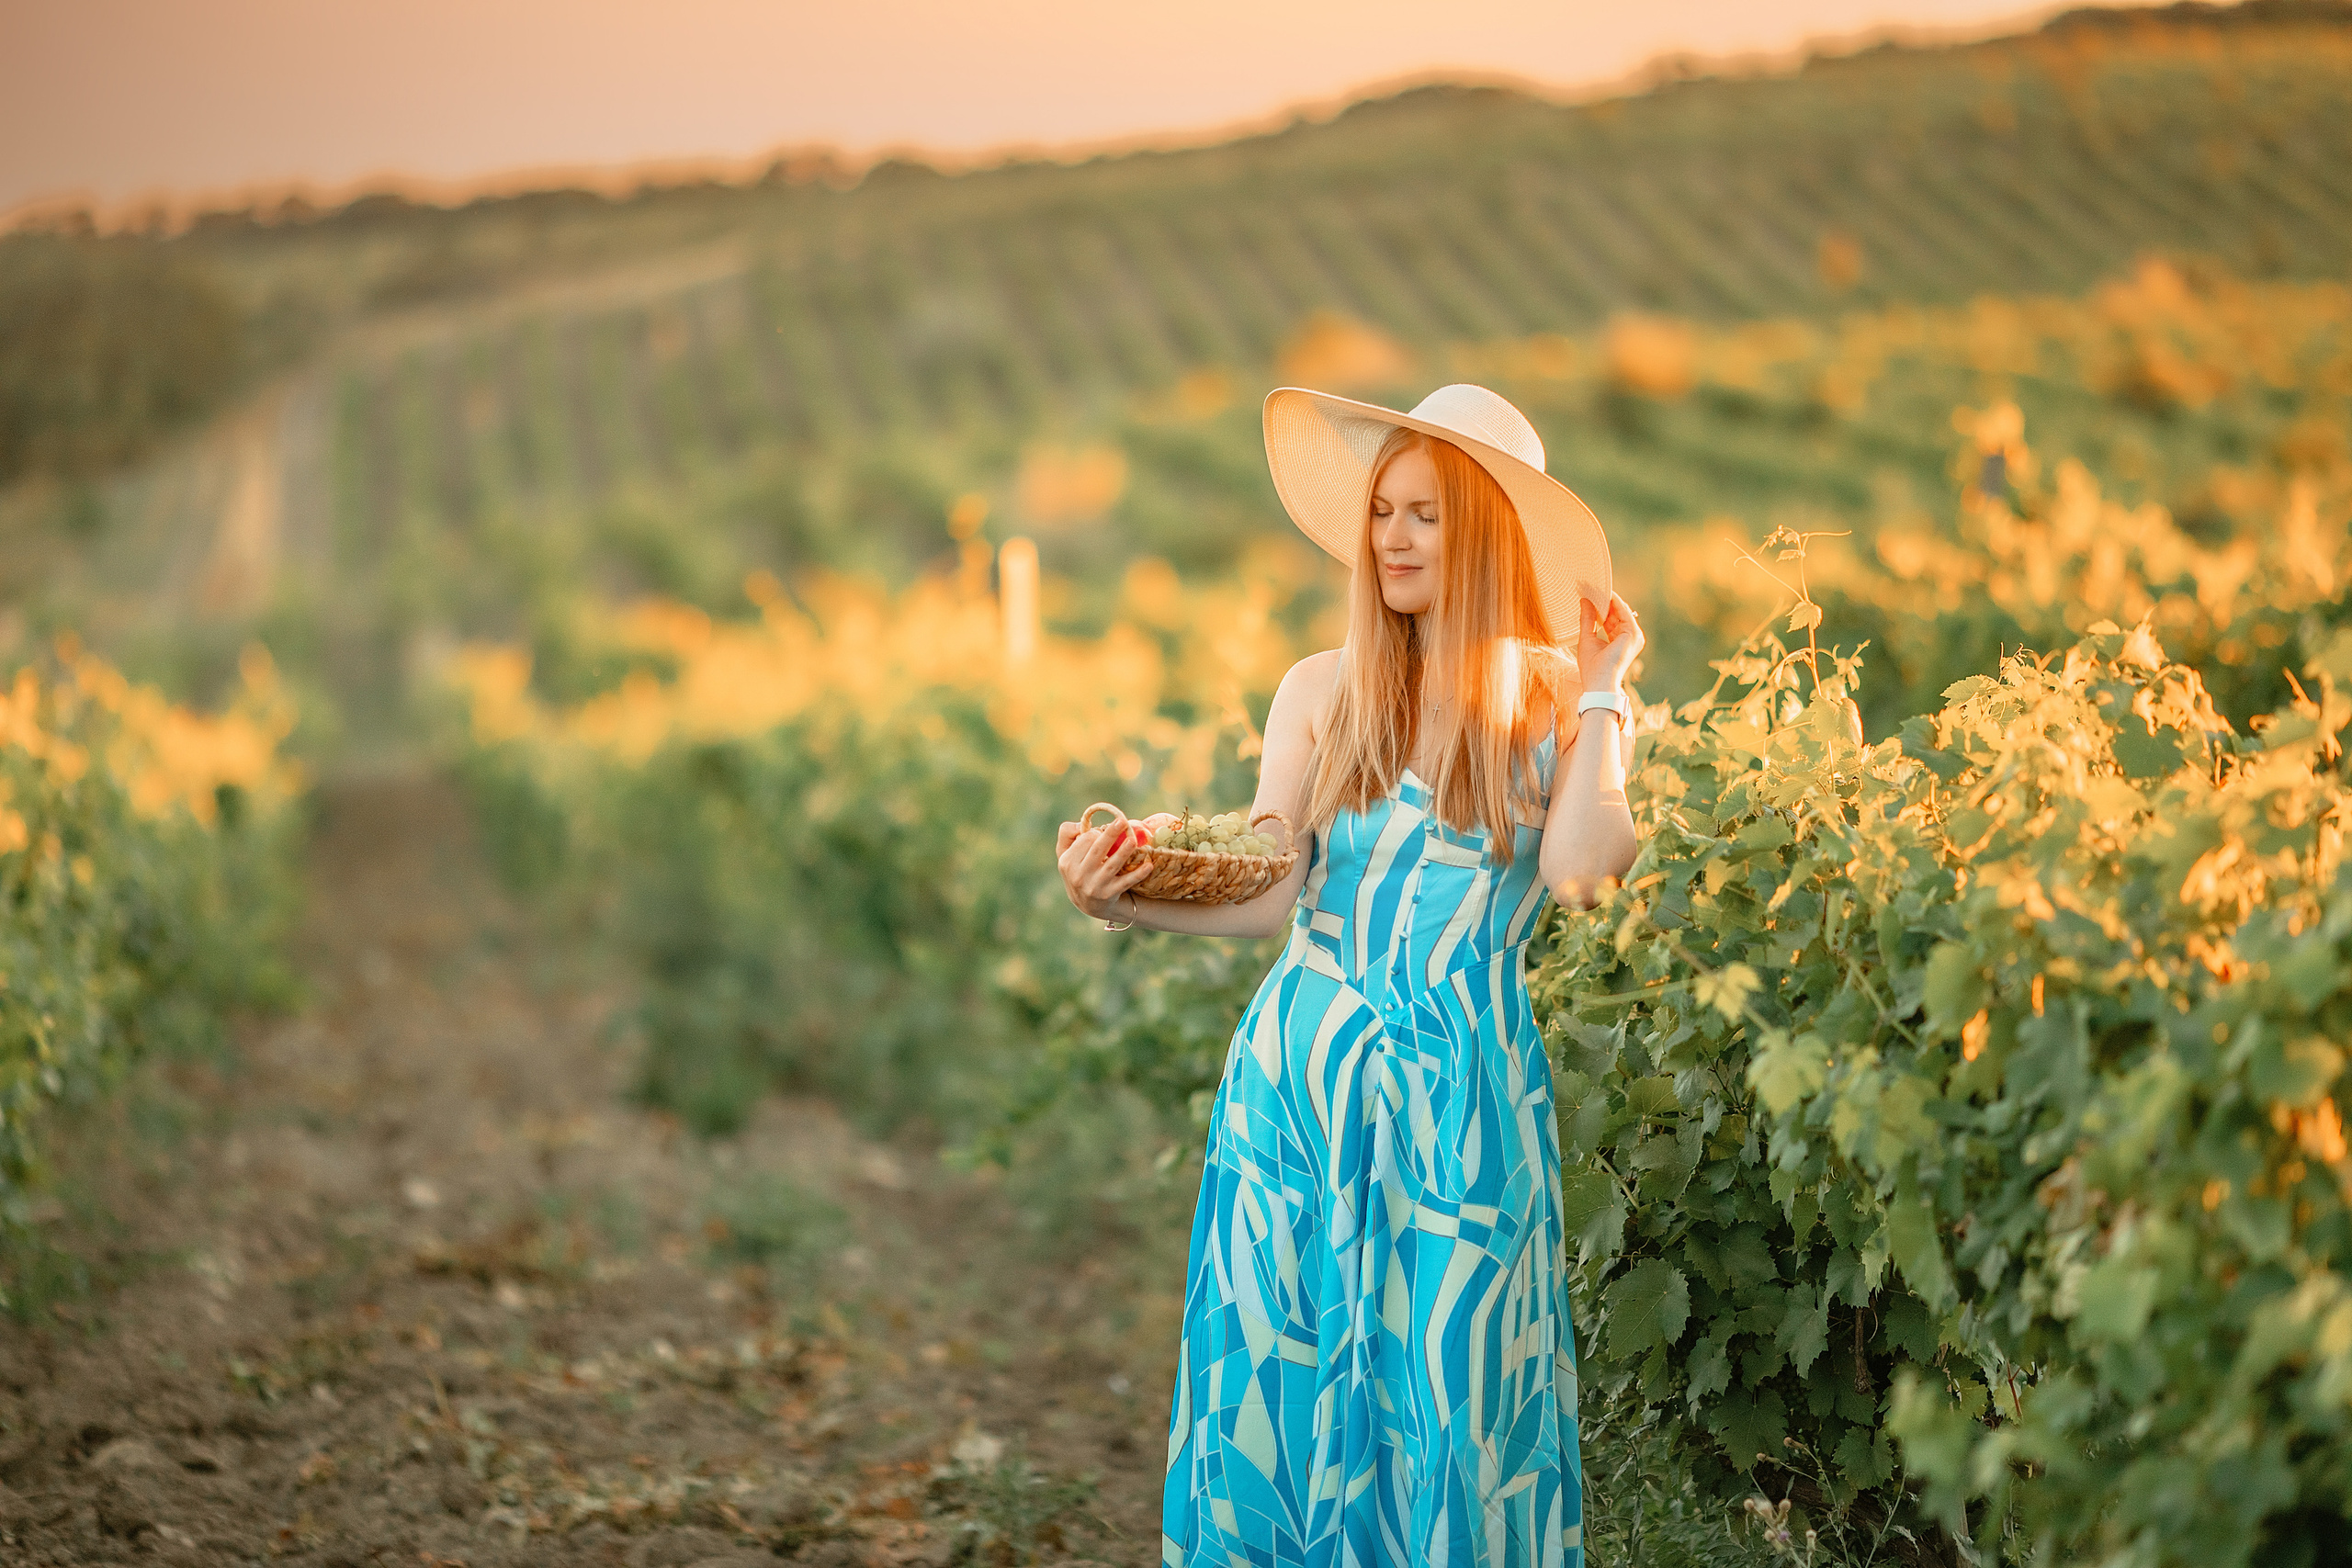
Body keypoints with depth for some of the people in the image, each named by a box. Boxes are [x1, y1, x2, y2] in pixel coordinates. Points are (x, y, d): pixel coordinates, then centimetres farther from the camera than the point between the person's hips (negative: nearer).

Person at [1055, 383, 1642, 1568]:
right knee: (1281, 1378, 4)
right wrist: (1126, 901, -14)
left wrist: (1600, 695, -5)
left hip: (1463, 1097, -2)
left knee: (1443, 1400, 2)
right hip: (1301, 1074, 2)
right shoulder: (1323, 691, 8)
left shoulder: (1563, 705, 4)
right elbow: (1274, 895, 1)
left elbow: (1578, 870, -13)